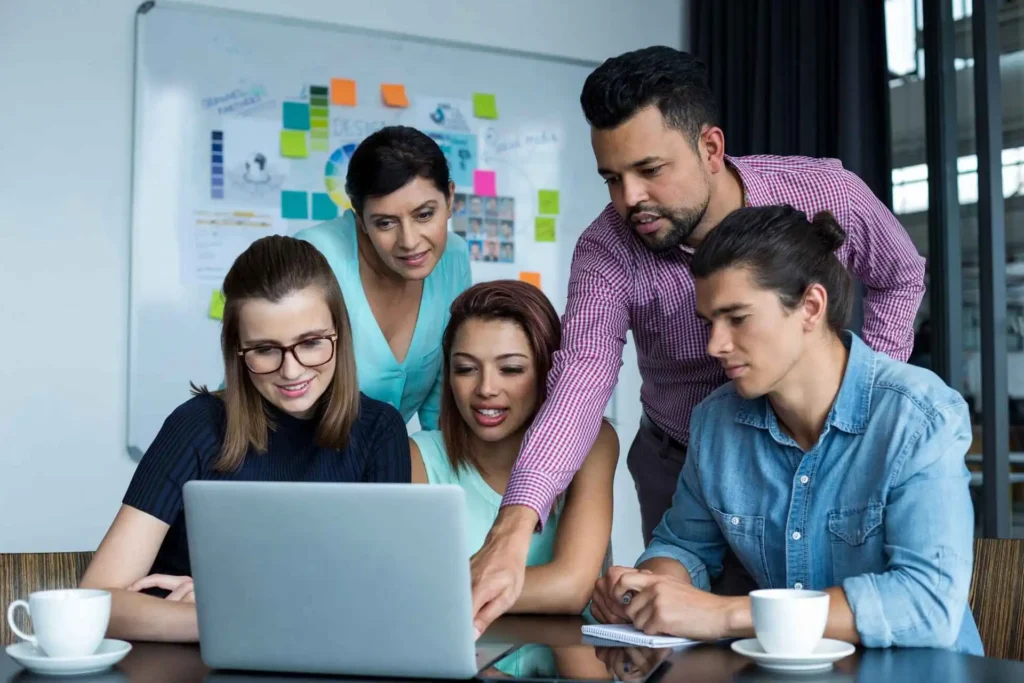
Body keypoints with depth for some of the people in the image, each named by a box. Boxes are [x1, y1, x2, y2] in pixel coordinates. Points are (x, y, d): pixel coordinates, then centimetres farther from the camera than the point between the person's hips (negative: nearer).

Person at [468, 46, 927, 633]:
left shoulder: (828, 196, -21)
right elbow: (581, 381, -37)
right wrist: (514, 527, -52)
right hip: (680, 467, 0)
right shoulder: (607, 249, -23)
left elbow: (901, 277, 1)